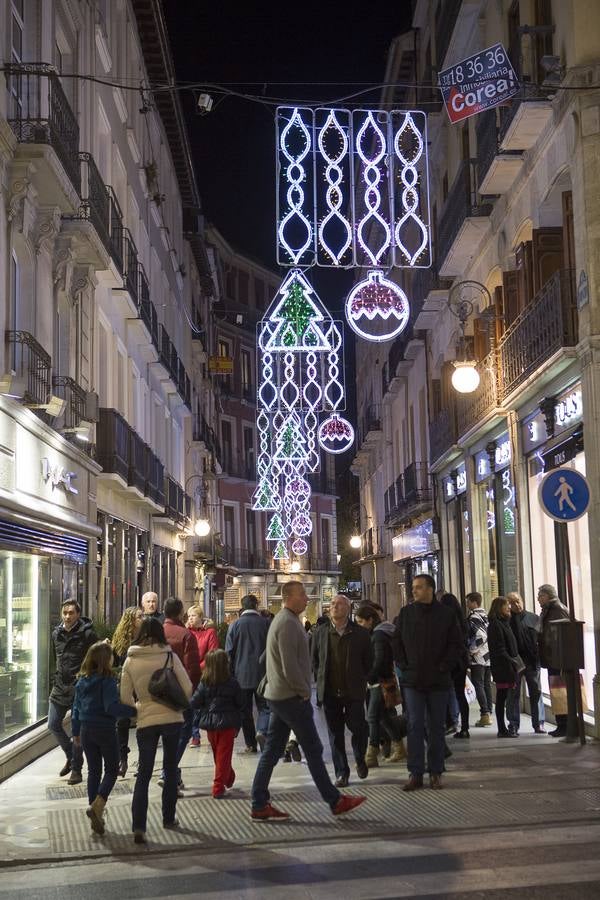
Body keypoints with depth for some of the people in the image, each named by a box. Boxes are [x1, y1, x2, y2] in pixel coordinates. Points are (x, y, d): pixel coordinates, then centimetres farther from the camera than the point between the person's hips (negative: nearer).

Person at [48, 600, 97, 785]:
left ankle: (76, 769, 12)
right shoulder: (56, 633, 7)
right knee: (53, 725, 8)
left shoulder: (87, 634, -11)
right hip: (60, 687, 6)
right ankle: (71, 756, 31)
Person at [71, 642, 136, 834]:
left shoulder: (82, 681, 5)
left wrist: (76, 732, 19)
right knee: (112, 770, 8)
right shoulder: (107, 681, -17)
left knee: (93, 771, 14)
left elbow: (76, 708, 11)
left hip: (86, 730, 6)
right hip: (105, 730, -6)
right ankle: (97, 806, -10)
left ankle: (95, 817, 16)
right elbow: (112, 707, -25)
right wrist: (133, 711, -21)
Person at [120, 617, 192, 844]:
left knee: (144, 774, 4)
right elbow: (187, 689, -4)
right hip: (172, 718, 0)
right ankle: (168, 818, 26)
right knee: (170, 769, 17)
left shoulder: (130, 661, 0)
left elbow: (125, 697, 2)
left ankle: (138, 827, -8)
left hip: (145, 721, 1)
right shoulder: (170, 656, -4)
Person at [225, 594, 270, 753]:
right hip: (262, 674, 0)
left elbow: (229, 652, -1)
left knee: (245, 710, 10)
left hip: (242, 675, 0)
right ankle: (262, 731, -19)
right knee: (264, 706, 7)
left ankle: (250, 744, 11)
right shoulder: (266, 623, -2)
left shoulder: (235, 625, -3)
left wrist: (231, 674, 8)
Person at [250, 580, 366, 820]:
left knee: (272, 751, 10)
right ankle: (335, 801, 5)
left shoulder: (283, 620, 16)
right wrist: (304, 692, -11)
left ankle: (259, 805, 12)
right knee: (313, 750, -2)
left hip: (278, 696, 10)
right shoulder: (288, 623, -17)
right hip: (291, 697, -10)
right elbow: (290, 666, -23)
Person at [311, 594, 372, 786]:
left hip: (354, 691, -1)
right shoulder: (320, 632, 4)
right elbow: (314, 660, 12)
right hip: (330, 692, 2)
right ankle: (341, 773, 13)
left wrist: (360, 681, 1)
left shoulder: (360, 633, -1)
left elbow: (368, 661, 5)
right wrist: (321, 681, 6)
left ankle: (360, 760, 28)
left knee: (357, 727, -1)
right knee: (335, 733, 4)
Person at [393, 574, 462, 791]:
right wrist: (404, 666, 0)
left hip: (438, 681, -1)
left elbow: (456, 644, 2)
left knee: (437, 727, 6)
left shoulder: (446, 614, 0)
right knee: (415, 726, -1)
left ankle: (436, 773, 15)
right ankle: (415, 773, 3)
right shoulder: (406, 613, 4)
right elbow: (396, 642, 10)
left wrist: (444, 667, -6)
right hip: (412, 680, 1)